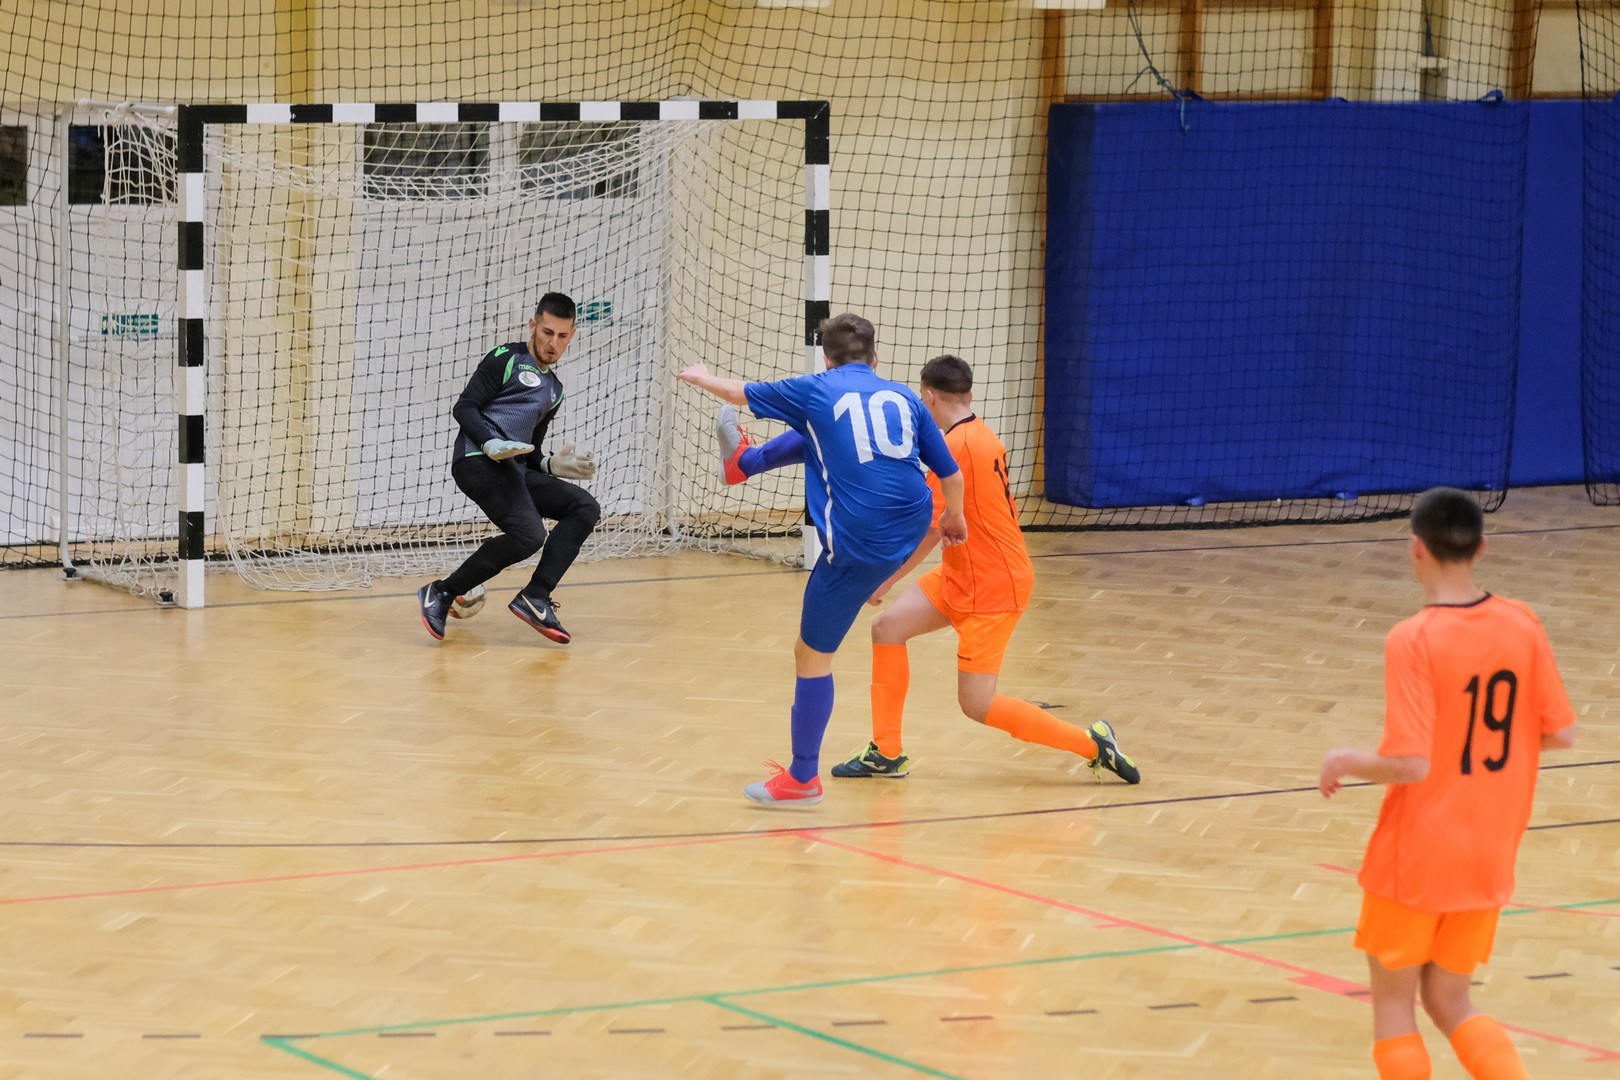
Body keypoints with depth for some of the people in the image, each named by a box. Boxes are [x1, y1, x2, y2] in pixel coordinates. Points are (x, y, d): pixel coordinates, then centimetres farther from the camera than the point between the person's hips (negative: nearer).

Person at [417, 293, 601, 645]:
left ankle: (534, 598, -12)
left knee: (585, 508, -3)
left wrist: (553, 464, 9)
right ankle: (441, 594, -15)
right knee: (528, 535, -26)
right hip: (479, 460, -8)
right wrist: (491, 445, -20)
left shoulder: (554, 389, 27)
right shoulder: (506, 359, 6)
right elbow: (464, 408, -3)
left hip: (515, 469, 8)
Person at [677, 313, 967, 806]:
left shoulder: (815, 390, 0)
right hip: (911, 523, 6)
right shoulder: (904, 398, 8)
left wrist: (702, 377, 38)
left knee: (811, 655, 5)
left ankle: (803, 778, 8)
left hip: (857, 545, -6)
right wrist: (954, 518, 32)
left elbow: (742, 393, 16)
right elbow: (950, 474, 10)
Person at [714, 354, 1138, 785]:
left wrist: (888, 577, -7)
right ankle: (886, 754, 12)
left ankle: (1091, 743, -2)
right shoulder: (981, 435, 7)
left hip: (991, 587, -10)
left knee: (977, 705, -7)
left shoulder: (956, 447, -20)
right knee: (887, 628, 7)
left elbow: (932, 527, -17)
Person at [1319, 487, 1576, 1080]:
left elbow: (1410, 764, -25)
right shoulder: (1522, 624, -5)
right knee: (1449, 1003, 18)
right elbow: (1560, 733, 1)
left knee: (1393, 1002, 13)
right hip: (1488, 856, 5)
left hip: (1415, 858, -5)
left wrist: (1343, 761, -7)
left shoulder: (1413, 641, -20)